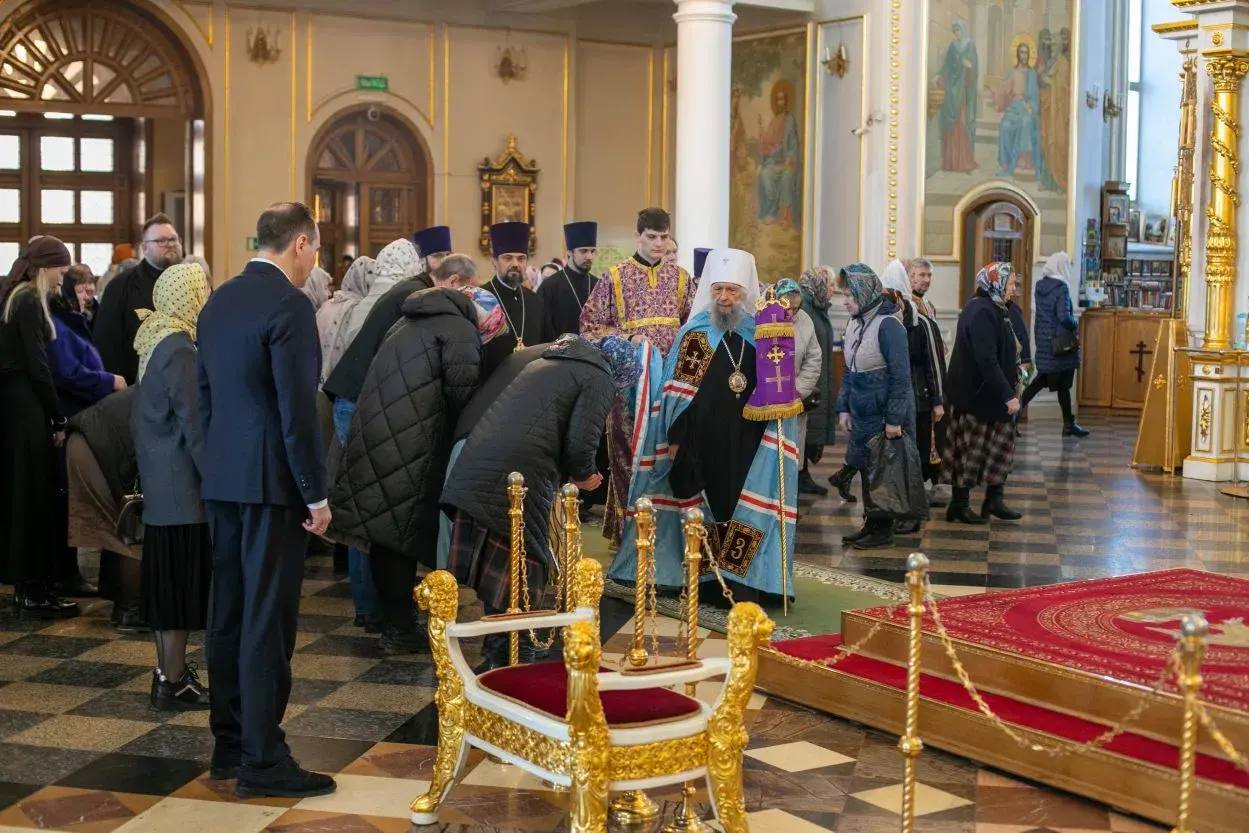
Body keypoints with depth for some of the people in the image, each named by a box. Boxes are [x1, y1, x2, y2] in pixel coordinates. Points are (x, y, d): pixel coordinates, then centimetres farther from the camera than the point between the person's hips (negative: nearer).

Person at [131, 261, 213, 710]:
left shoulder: (157, 341, 10)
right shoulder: (179, 350, -18)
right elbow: (195, 425, -19)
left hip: (160, 483, 9)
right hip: (183, 487, -9)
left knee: (166, 581, 15)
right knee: (181, 583, -3)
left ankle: (170, 668, 25)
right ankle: (173, 683, 3)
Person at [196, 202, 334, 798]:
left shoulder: (218, 301, 11)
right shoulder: (289, 305, -16)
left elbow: (205, 394, 15)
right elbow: (297, 410, -19)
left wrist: (218, 461, 20)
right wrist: (315, 494, -13)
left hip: (222, 478, 9)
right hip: (272, 480, -9)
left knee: (228, 613, 13)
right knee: (268, 619, -4)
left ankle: (229, 743, 22)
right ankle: (262, 759, 2)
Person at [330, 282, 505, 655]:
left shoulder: (414, 324, 25)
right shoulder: (459, 329, -2)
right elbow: (461, 390, -13)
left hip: (375, 439, 8)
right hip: (409, 451, -8)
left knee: (386, 531, 10)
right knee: (410, 533, -1)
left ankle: (395, 626, 17)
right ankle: (400, 629, 2)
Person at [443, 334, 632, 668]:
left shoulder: (543, 362, 27)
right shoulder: (599, 378, 2)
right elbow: (581, 443, -9)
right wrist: (582, 476, 12)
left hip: (472, 471, 7)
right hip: (520, 480, -7)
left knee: (495, 566, 16)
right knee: (522, 566, 3)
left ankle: (498, 652, 27)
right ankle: (517, 657, 9)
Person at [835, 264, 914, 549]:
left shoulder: (887, 325, -18)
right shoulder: (854, 323, 7)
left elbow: (900, 376, -18)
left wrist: (894, 419, -19)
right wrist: (844, 408, 9)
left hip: (885, 415, -7)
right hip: (862, 414, 7)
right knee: (865, 470, 13)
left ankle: (883, 531, 13)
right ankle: (870, 524, 24)